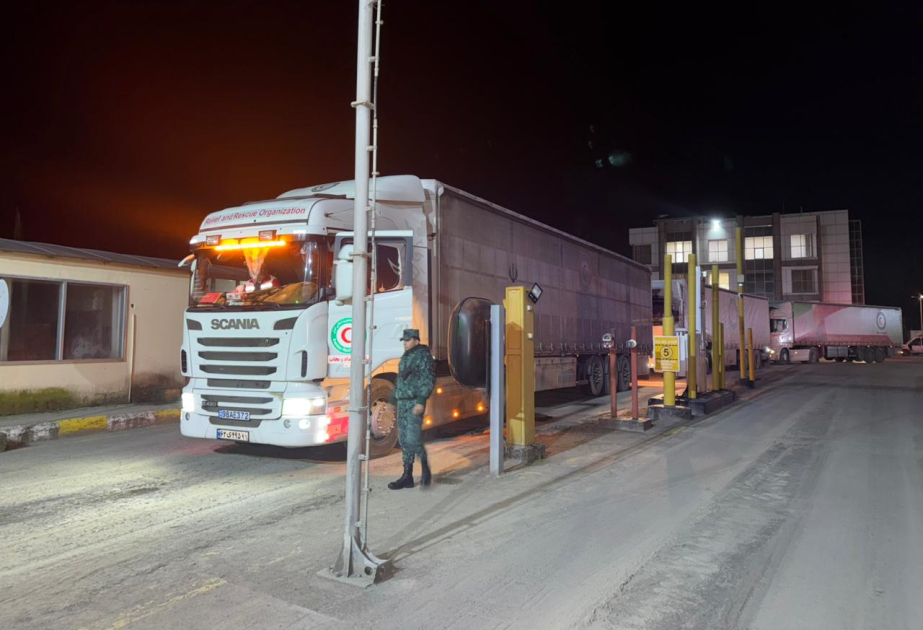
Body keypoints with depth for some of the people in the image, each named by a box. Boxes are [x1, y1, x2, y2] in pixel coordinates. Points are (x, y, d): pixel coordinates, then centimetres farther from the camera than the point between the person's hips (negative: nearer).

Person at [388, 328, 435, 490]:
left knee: (413, 440, -13)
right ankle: (407, 477, 13)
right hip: (403, 402, 9)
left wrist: (421, 401, -22)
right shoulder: (405, 357, 18)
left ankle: (425, 469, 8)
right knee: (404, 440, 8)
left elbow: (429, 380, -15)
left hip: (415, 403, -8)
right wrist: (394, 397, 21)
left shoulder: (423, 356, -7)